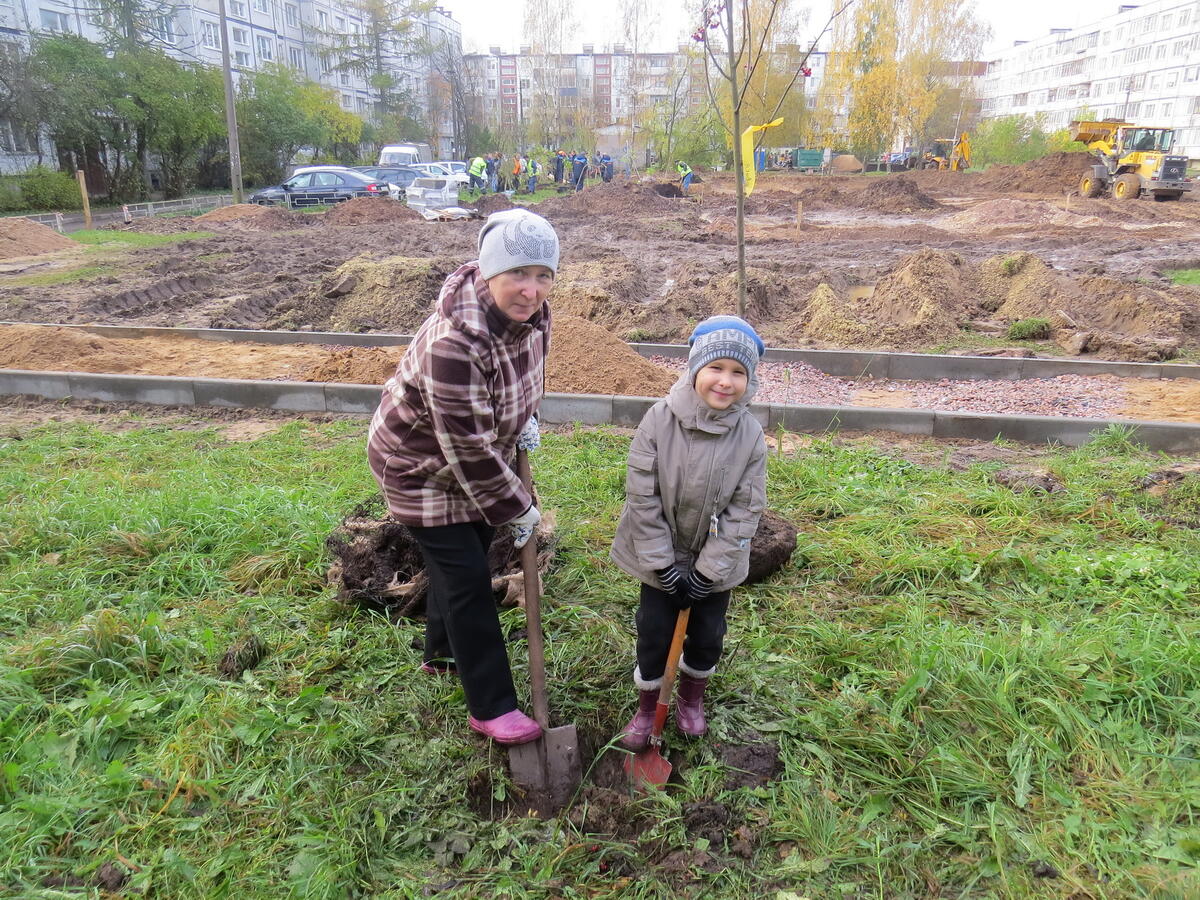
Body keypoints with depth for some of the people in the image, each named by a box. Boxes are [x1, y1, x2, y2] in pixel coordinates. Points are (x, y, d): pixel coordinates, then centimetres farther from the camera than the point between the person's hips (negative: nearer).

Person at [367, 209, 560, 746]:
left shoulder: (530, 314, -14)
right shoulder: (452, 342, -39)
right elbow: (470, 451, -32)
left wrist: (524, 417, -4)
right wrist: (518, 509, -21)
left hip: (476, 458, 8)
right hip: (421, 466, -8)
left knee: (461, 560, 22)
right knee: (466, 577, -4)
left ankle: (442, 654, 48)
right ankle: (490, 707, 11)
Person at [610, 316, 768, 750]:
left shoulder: (750, 434, -16)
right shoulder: (660, 420, -20)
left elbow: (745, 510, -11)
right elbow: (642, 496, -16)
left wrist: (708, 571, -12)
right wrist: (662, 565, -15)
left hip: (716, 560, 2)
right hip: (660, 555, -1)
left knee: (708, 636, 15)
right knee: (654, 632, 8)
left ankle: (691, 699, 43)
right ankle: (647, 708, 33)